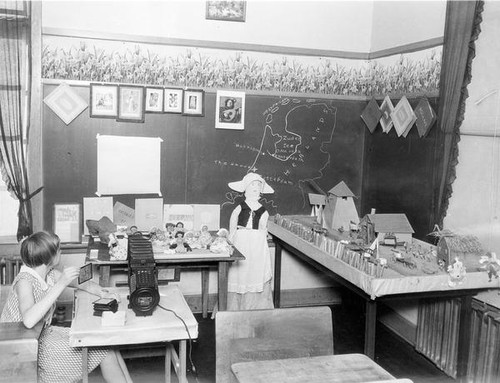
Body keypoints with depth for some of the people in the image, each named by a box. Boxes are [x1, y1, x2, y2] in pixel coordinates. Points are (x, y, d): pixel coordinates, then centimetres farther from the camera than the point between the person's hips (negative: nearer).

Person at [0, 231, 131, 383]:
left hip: (45, 333, 8)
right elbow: (29, 320, -40)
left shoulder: (50, 274, 0)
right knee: (106, 352, -12)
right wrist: (60, 284, -40)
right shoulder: (24, 281, -22)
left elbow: (84, 283, 12)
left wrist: (103, 293, -10)